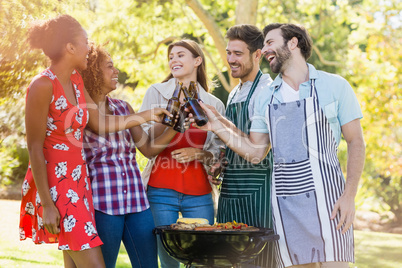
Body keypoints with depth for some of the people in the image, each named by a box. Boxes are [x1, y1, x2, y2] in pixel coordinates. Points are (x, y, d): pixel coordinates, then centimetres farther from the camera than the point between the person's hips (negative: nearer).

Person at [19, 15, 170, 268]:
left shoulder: (76, 80, 10)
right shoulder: (43, 85, -15)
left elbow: (101, 123, 15)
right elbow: (35, 148, -15)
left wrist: (147, 115, 15)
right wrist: (47, 205, -17)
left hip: (78, 181, 9)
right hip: (55, 185, -9)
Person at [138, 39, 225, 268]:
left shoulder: (214, 104, 10)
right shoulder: (157, 93, 7)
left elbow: (220, 152, 13)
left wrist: (200, 154, -7)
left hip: (199, 193, 1)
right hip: (162, 190, -1)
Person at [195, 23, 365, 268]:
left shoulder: (334, 86, 1)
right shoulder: (265, 98, 14)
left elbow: (356, 143, 0)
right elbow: (255, 153, 14)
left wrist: (350, 195, -11)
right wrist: (217, 126, 3)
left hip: (324, 193, -4)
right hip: (284, 199, 4)